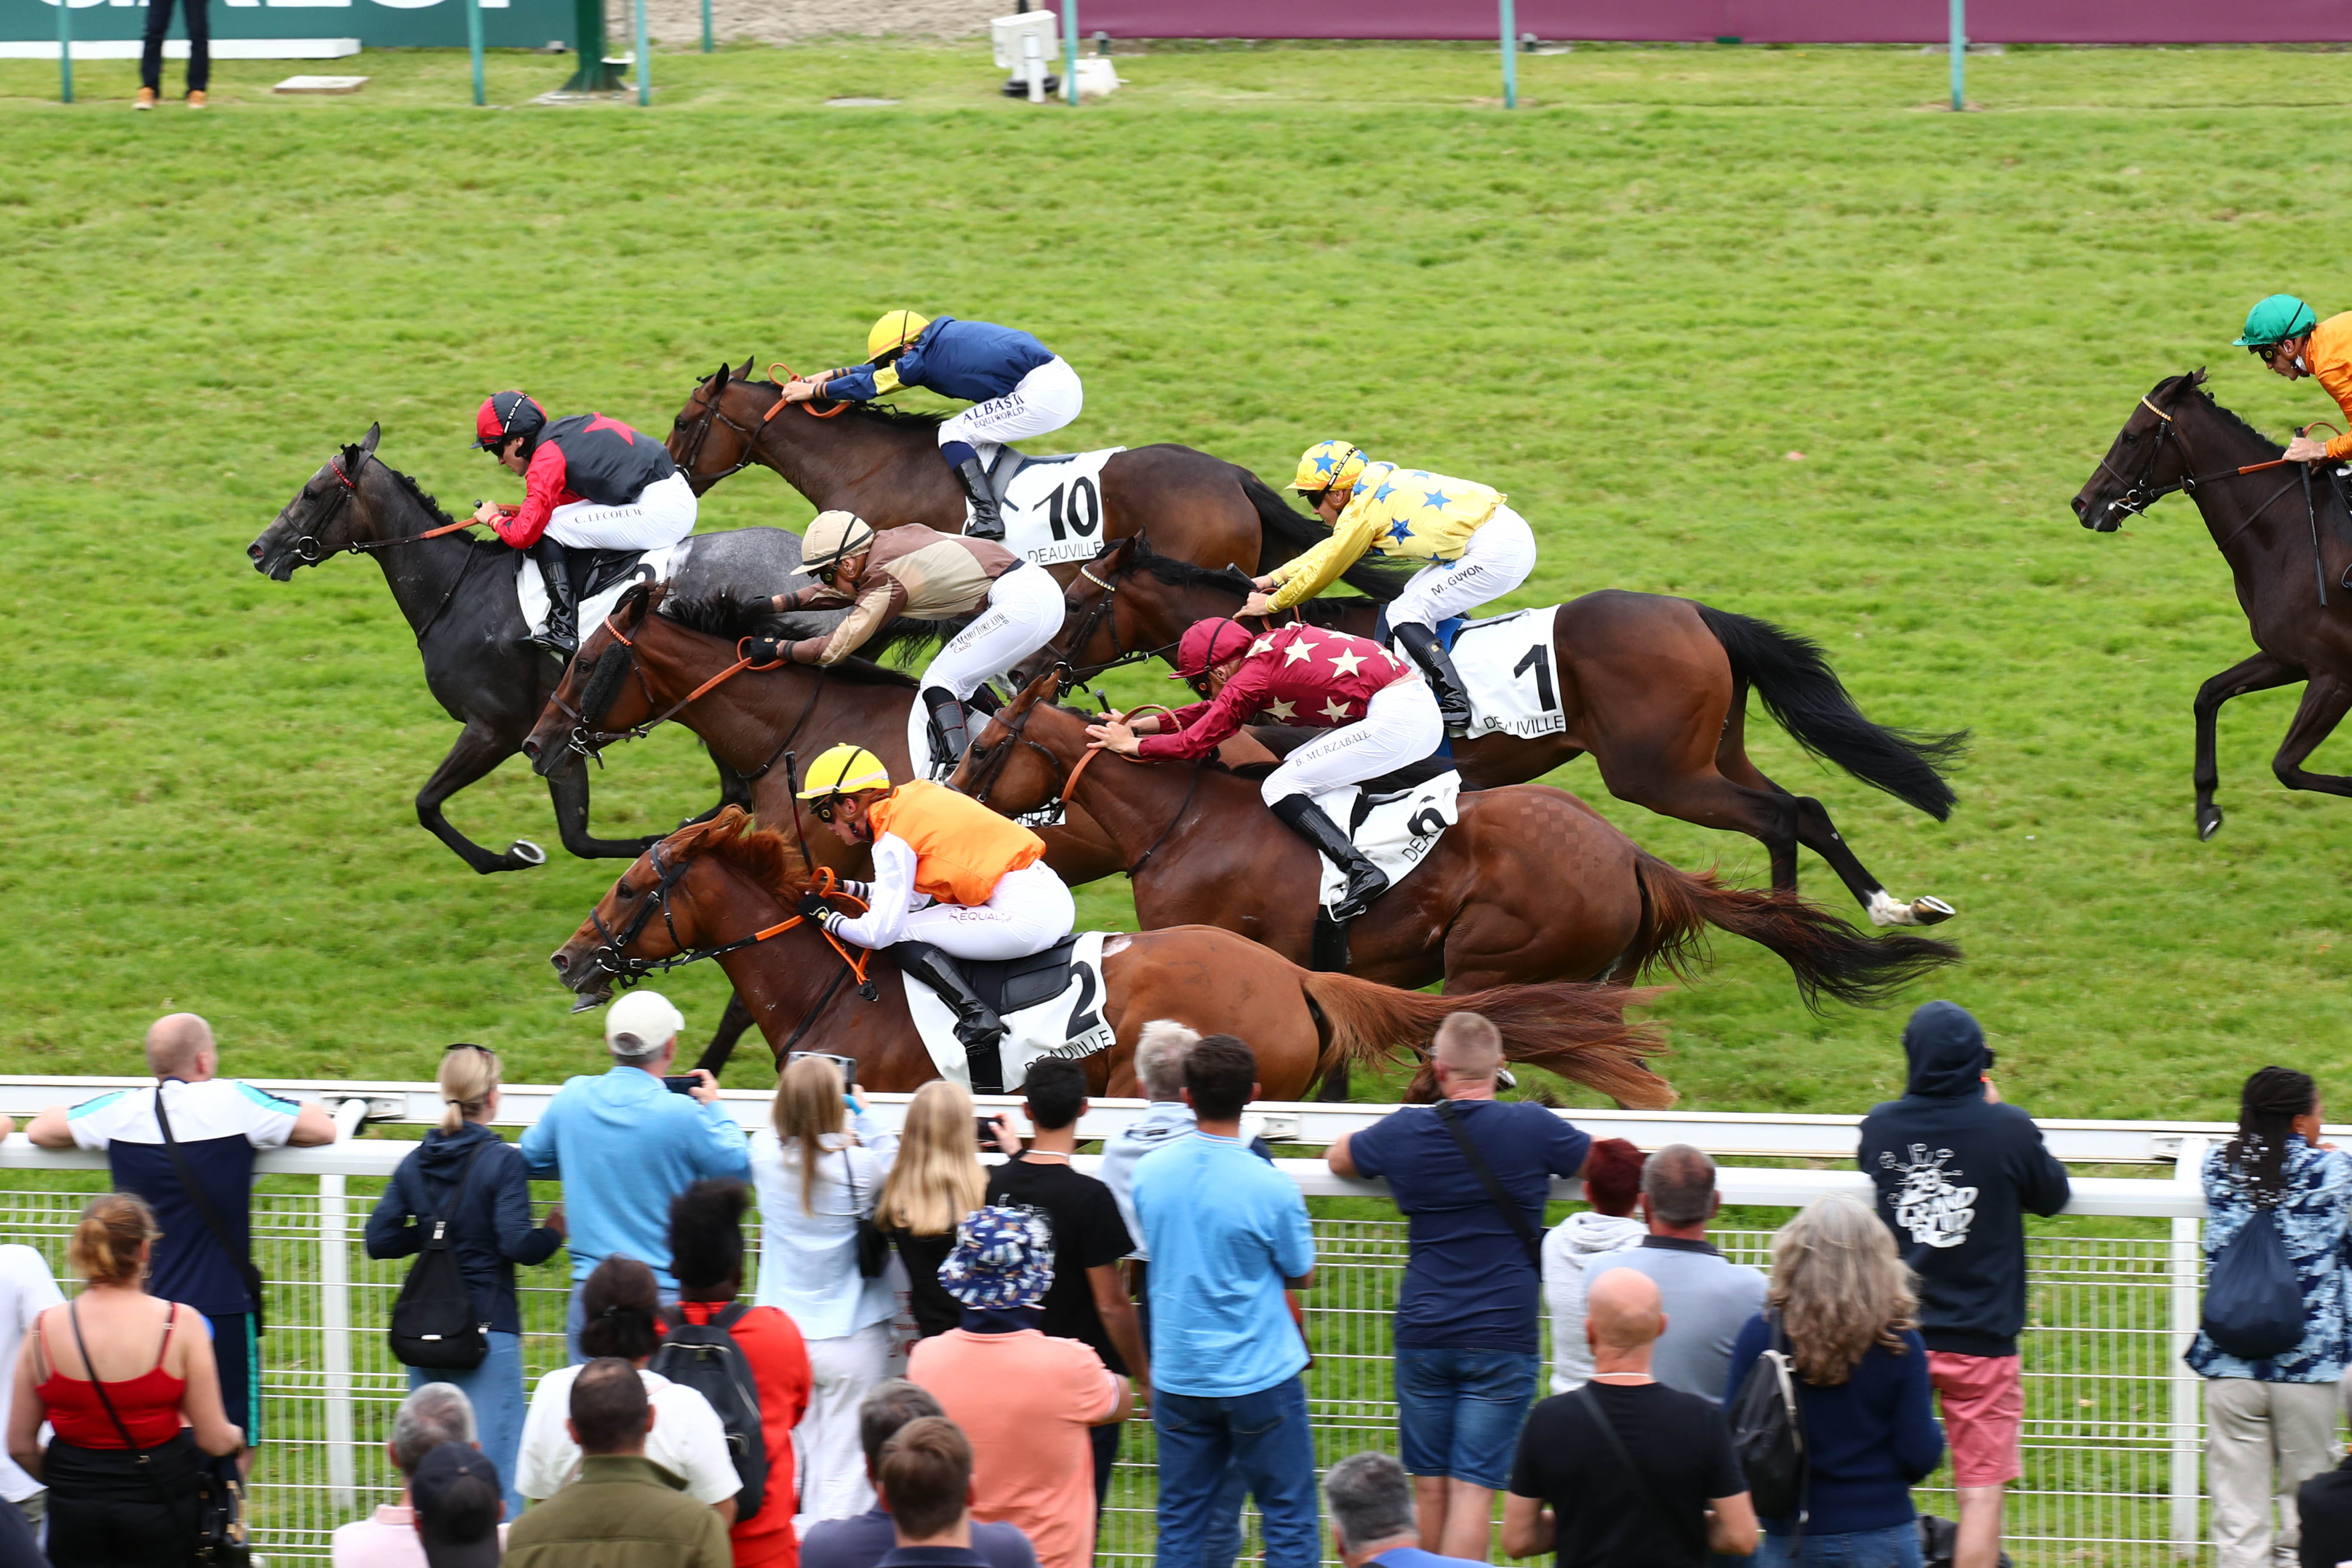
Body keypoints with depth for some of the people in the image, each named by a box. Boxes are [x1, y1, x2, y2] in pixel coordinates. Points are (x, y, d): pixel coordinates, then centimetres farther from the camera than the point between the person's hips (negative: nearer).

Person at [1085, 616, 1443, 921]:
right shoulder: (1273, 647, 19)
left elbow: (1193, 743, -4)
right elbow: (1210, 713, 28)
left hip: (1394, 719, -10)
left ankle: (1360, 871, -21)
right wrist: (1141, 724, 29)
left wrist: (1131, 744, 9)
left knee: (1279, 789, -6)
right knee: (1296, 768, 20)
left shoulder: (1249, 680, -7)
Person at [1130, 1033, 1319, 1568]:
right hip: (1261, 1377, -4)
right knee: (1288, 1520, 5)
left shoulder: (1149, 1172, -4)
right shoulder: (1271, 1188, -16)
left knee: (1181, 1524, 10)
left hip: (1178, 1378, 4)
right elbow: (1303, 1276, -2)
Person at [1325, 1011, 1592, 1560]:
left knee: (1429, 1489, 12)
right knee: (1473, 1489, -5)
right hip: (1503, 1340, -2)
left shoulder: (1405, 1131, -1)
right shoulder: (1533, 1128, -7)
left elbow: (1337, 1158, 20)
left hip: (1422, 1335, 2)